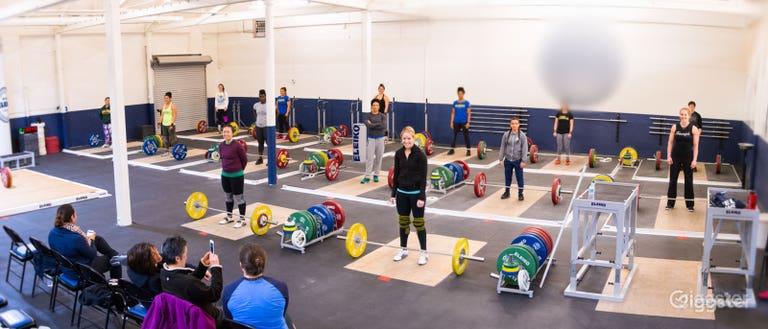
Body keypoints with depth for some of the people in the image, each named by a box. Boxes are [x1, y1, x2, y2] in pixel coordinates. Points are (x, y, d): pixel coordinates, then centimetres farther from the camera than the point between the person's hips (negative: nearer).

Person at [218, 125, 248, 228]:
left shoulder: (237, 145, -19)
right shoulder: (221, 145, -1)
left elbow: (245, 159, -9)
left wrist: (239, 170, 3)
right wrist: (225, 168, 16)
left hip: (237, 176, -6)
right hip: (225, 175, 6)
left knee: (238, 197, 4)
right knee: (228, 196, 19)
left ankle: (242, 219, 15)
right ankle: (229, 216, 34)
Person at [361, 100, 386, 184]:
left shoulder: (382, 115, 2)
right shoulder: (368, 115, 0)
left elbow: (384, 127, -14)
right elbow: (368, 125, -19)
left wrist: (373, 124, -12)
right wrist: (379, 124, -13)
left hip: (380, 139, 1)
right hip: (371, 139, -1)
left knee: (378, 158, 7)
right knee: (369, 158, -6)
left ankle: (376, 175, 19)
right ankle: (367, 176, -4)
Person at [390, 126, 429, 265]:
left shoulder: (420, 154, -13)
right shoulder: (398, 154, 2)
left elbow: (423, 177, -14)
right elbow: (396, 174, 8)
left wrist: (422, 197, -17)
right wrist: (393, 194, 7)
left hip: (416, 193, -5)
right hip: (402, 192, 5)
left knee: (418, 222, 3)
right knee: (403, 222, 13)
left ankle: (423, 252, 14)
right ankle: (403, 249, 26)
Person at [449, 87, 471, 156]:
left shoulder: (466, 103, -4)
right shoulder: (455, 102, 5)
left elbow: (469, 113, -4)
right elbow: (453, 113, 9)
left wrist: (468, 122, -10)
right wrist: (451, 122, 3)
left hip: (464, 122, -3)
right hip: (456, 122, 3)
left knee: (466, 136, 1)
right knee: (454, 136, 6)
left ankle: (468, 150, 8)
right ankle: (452, 150, 13)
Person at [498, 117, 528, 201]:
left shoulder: (522, 135, -9)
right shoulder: (506, 134, -2)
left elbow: (524, 149, -9)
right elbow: (502, 147, 2)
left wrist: (523, 161, -12)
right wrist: (501, 159, 0)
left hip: (518, 160, -2)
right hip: (508, 160, 3)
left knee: (519, 177, 6)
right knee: (507, 177, 13)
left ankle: (520, 193, 18)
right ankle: (506, 192, 27)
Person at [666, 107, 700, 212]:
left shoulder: (693, 129, -6)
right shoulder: (675, 127, -2)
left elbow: (696, 145, -5)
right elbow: (670, 142, 1)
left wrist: (694, 160, -10)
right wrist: (668, 156, -5)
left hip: (688, 158, -1)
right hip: (675, 157, 1)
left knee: (689, 181, 7)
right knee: (673, 180, 6)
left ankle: (690, 204, 18)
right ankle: (670, 203, 16)